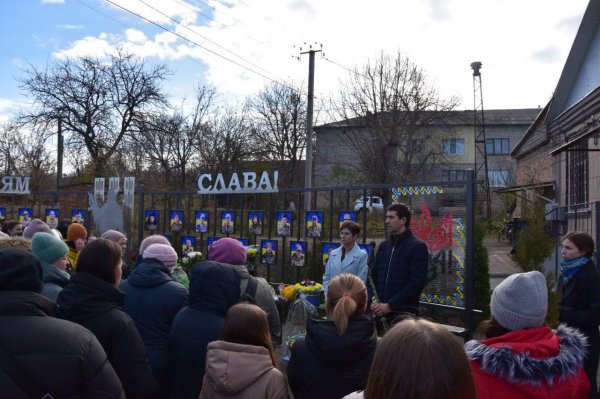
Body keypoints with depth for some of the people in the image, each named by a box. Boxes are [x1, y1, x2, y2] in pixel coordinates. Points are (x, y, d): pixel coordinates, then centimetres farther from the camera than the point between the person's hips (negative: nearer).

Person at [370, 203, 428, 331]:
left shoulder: (418, 247, -6)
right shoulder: (384, 245, 13)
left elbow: (417, 283, -14)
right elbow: (373, 276, 16)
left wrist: (390, 305, -16)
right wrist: (373, 303, 0)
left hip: (404, 313, -5)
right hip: (380, 311, 5)